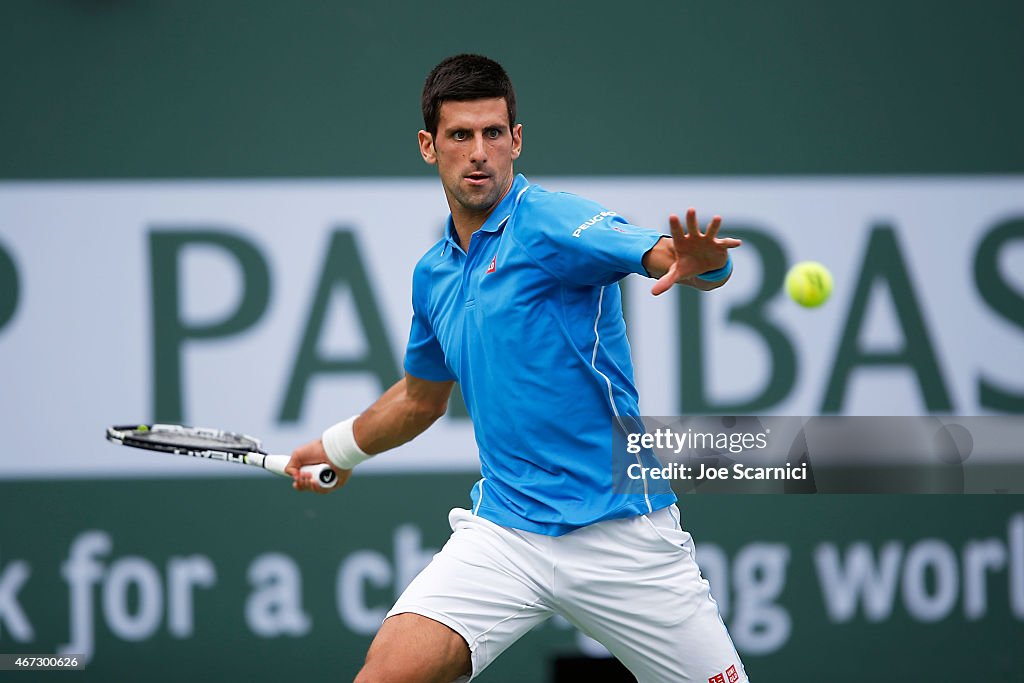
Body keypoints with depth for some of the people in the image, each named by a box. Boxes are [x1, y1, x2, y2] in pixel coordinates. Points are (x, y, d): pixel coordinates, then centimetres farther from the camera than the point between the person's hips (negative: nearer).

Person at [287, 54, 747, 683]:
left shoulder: (553, 223, -9)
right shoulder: (433, 276, 13)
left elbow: (662, 253, -28)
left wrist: (698, 261, -49)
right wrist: (339, 448, 41)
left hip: (620, 531, -4)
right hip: (503, 531, 4)